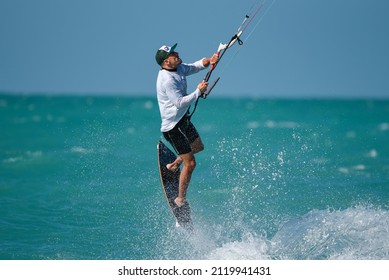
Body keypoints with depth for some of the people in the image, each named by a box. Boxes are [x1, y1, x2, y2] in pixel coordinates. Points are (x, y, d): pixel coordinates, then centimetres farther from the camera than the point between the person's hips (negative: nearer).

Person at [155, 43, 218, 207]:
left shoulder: (178, 68, 1)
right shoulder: (167, 80, -26)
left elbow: (195, 67, 11)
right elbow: (180, 103, -29)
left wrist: (209, 61, -9)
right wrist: (198, 92, -23)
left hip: (183, 119, 9)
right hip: (173, 126, -9)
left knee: (198, 147, 27)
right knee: (190, 164, -7)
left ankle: (174, 165, 43)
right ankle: (180, 199, 5)